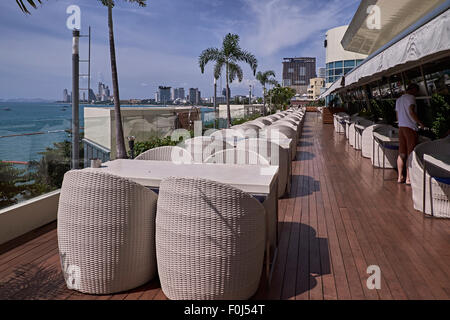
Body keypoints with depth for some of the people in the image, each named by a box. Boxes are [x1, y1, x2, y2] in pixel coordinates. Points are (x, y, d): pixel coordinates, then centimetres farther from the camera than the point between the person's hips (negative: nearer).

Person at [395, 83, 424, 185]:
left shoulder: (399, 99, 18)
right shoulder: (411, 97, -7)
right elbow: (411, 112, -20)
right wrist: (420, 123, -11)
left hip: (401, 127, 8)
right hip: (410, 128, -8)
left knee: (401, 154, 10)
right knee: (411, 154, -4)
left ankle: (400, 177, 12)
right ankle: (408, 178, -3)